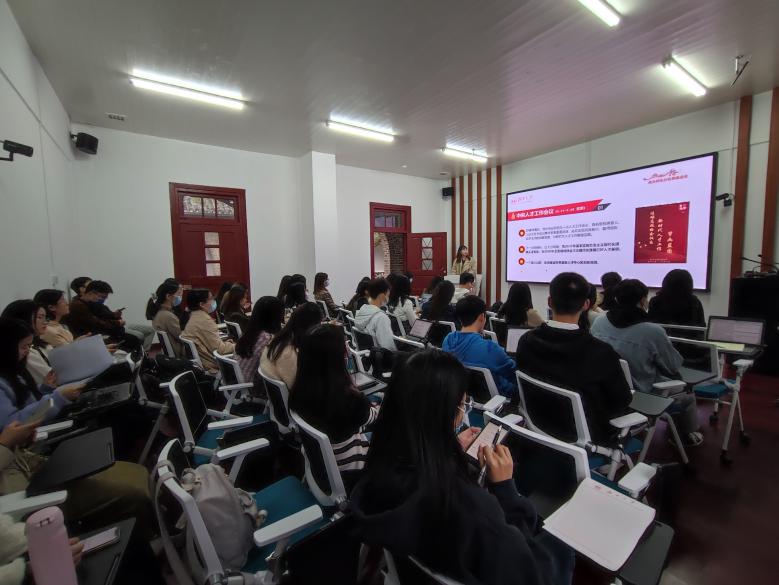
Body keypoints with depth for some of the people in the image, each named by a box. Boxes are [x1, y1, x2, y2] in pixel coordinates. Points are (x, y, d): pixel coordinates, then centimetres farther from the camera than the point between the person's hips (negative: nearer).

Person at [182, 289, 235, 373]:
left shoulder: (195, 316, 7)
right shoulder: (204, 320, -20)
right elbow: (220, 349, -20)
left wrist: (225, 341, 5)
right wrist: (237, 346, -7)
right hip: (210, 364, -9)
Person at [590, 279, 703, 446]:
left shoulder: (598, 323, -14)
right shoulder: (653, 331, -27)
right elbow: (674, 366, -10)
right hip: (646, 396, -4)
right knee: (687, 395, 29)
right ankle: (689, 435, 49)